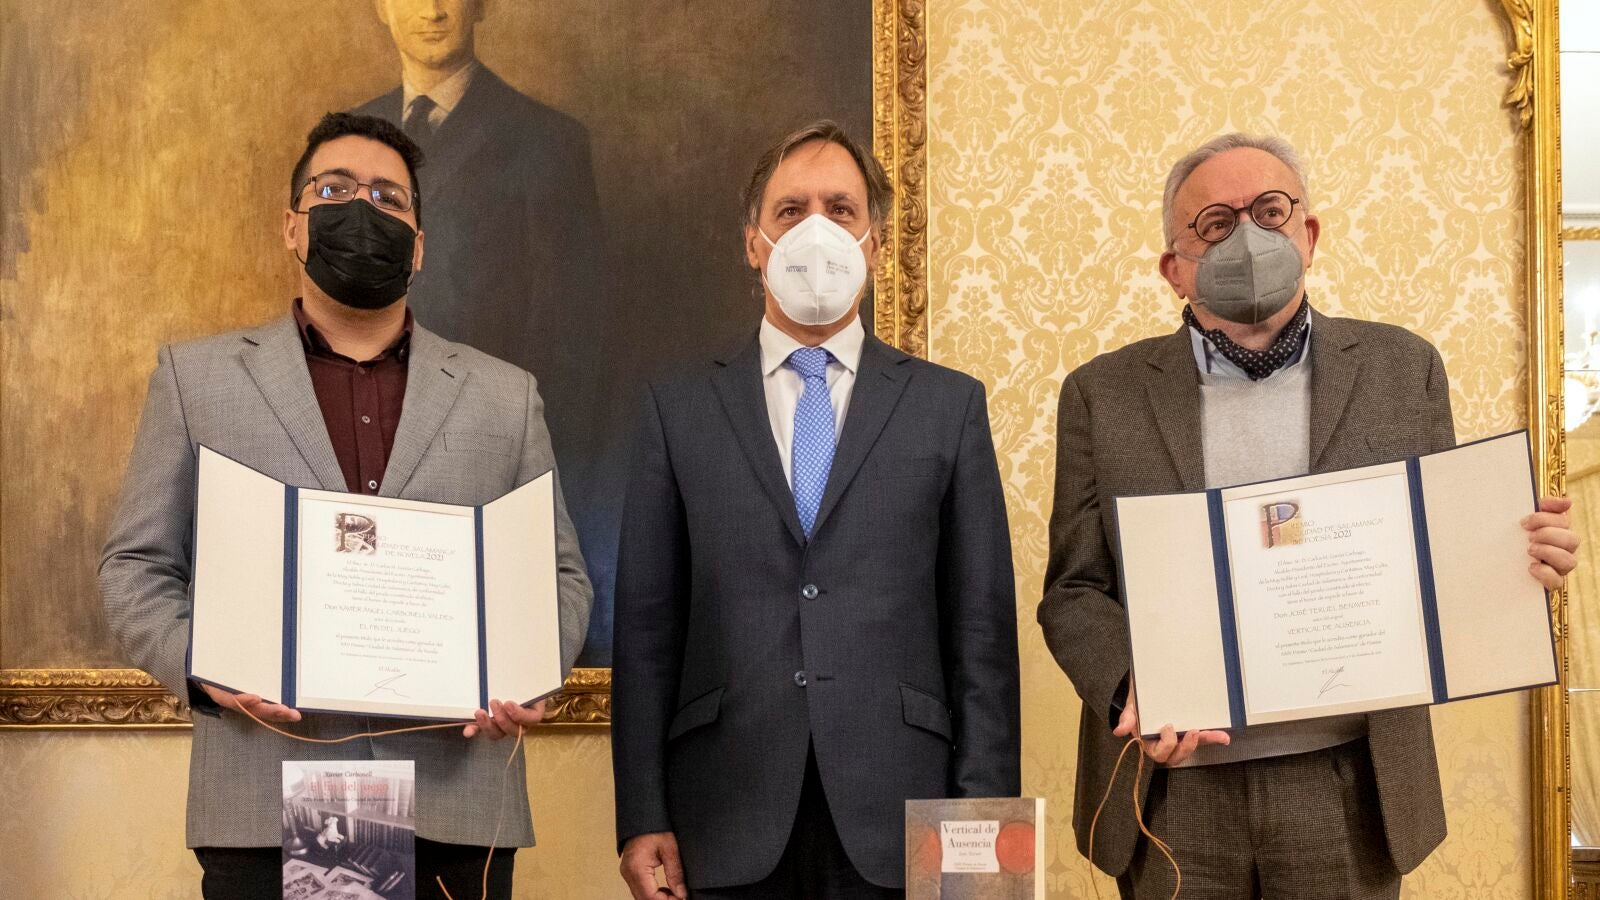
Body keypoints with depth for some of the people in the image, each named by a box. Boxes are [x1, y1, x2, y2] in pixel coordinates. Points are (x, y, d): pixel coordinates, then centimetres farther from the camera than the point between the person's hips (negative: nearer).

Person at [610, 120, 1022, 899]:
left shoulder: (950, 405, 7)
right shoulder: (679, 410, 8)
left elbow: (982, 628, 4)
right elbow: (646, 627, 5)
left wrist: (983, 821, -2)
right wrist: (643, 816, -2)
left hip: (894, 817, 0)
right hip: (730, 825, 0)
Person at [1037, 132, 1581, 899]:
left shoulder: (1400, 368, 7)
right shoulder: (1104, 395, 4)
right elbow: (1074, 591, 4)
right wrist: (1133, 691, -15)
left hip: (1348, 789, 1)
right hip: (1174, 794, 0)